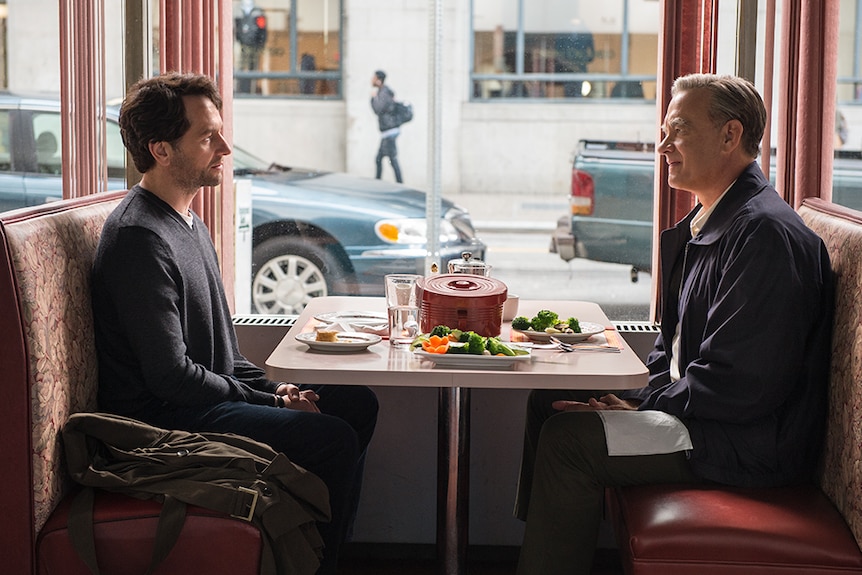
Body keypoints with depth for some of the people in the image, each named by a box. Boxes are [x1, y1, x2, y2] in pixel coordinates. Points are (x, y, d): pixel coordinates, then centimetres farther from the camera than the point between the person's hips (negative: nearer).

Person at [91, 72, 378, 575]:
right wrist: (274, 405, -15)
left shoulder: (192, 225, 15)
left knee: (359, 403, 10)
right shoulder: (140, 237, -19)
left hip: (213, 394, 11)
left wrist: (272, 387, 3)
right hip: (162, 417, -11)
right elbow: (170, 376, -23)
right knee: (334, 439, -21)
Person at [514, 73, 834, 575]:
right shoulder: (706, 222, 12)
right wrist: (634, 394, 2)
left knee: (569, 438, -20)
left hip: (751, 441, -11)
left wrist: (643, 405, -16)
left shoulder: (765, 232, -22)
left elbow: (741, 385, -26)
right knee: (550, 400, 12)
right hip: (699, 407, 11)